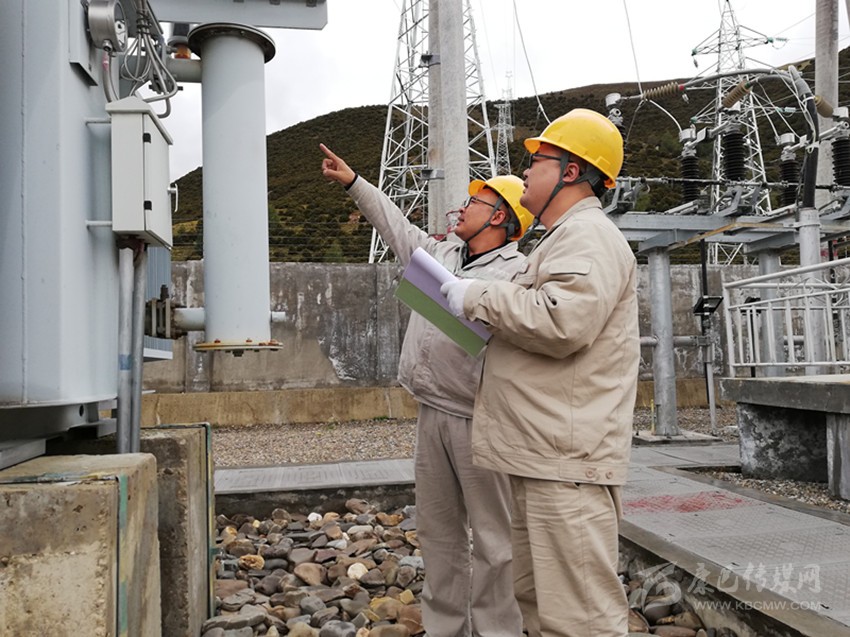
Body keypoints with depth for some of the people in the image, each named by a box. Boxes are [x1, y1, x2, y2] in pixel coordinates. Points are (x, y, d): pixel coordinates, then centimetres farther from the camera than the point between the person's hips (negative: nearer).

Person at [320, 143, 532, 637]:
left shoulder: (518, 272, -9)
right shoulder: (441, 254, 16)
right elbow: (396, 225, 28)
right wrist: (354, 182, 32)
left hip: (477, 421, -8)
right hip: (433, 416, 8)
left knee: (492, 537, 1)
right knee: (438, 531, 16)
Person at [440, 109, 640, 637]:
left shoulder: (588, 235, -10)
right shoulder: (564, 238, 25)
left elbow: (562, 321, -26)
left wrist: (479, 298, -13)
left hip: (568, 460, -11)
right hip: (540, 455, 11)